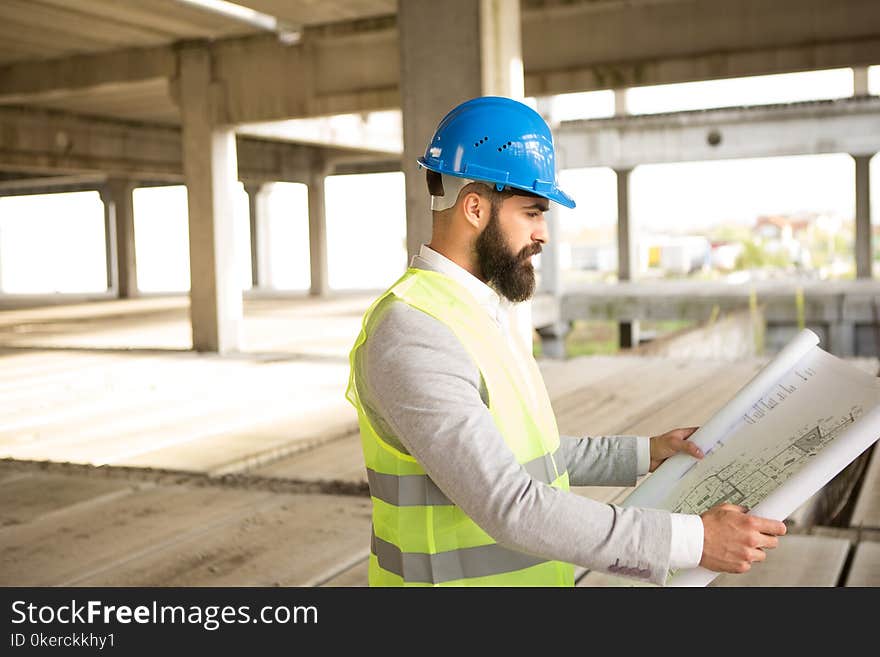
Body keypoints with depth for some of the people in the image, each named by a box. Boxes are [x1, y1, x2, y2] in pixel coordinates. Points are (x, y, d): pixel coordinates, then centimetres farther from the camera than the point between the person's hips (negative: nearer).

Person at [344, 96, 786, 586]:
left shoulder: (486, 308, 7)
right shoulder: (411, 335, -24)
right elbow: (509, 505, -30)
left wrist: (643, 454, 9)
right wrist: (692, 540, -29)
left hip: (533, 573, 8)